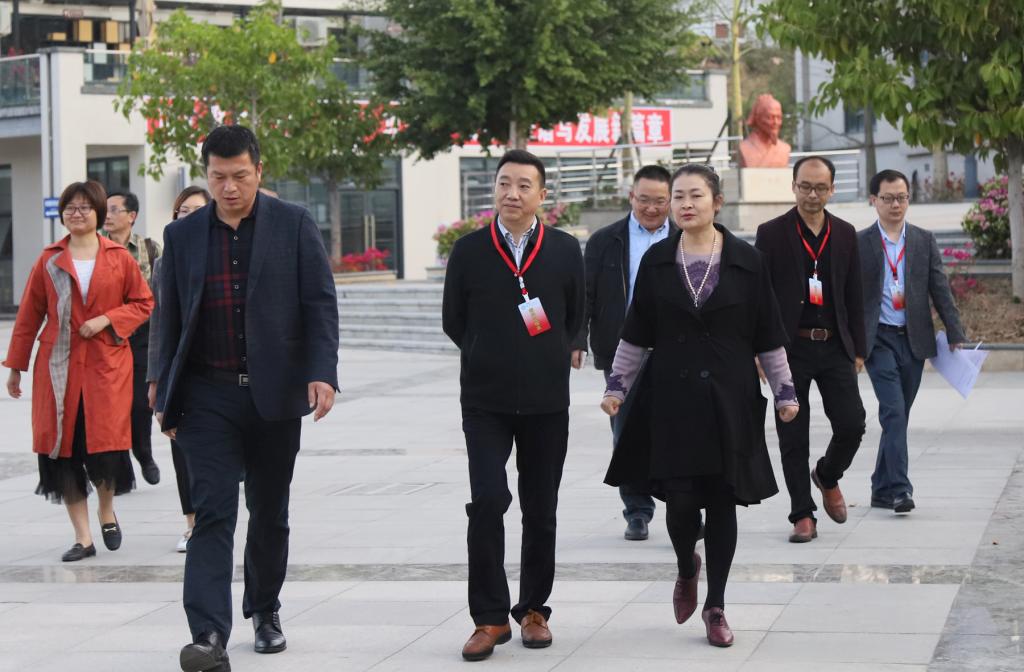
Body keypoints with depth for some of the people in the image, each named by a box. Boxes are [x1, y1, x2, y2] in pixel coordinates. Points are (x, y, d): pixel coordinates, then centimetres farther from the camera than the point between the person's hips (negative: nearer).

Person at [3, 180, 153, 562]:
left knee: (105, 444, -8)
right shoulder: (49, 260, 7)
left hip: (106, 364, -1)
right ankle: (83, 537, 6)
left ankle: (107, 512, 23)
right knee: (63, 448, -1)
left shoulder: (119, 258, 5)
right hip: (59, 366, 1)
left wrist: (107, 320, -9)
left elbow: (142, 302, 9)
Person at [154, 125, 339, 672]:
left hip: (274, 394, 0)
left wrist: (323, 372, -15)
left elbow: (320, 304, -2)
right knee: (213, 513, -11)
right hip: (207, 396, 0)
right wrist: (166, 398, 9)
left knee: (269, 514, 12)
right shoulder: (183, 236, 7)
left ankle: (264, 610, 33)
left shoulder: (294, 226, 1)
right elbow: (170, 319, 10)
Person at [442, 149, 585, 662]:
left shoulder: (565, 251, 2)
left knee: (540, 510, 7)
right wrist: (489, 359, 11)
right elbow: (453, 321, 9)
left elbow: (574, 319, 12)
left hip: (547, 402, 1)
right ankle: (489, 617, -5)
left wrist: (549, 361, 9)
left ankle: (533, 609, 21)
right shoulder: (469, 251, 0)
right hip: (485, 402, -1)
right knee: (487, 502, -12)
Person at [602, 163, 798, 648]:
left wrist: (785, 392, 2)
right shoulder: (657, 261, 3)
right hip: (672, 399, 1)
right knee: (680, 500, -5)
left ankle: (715, 606, 14)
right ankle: (686, 568, 28)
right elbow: (636, 334, 9)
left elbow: (769, 337, 3)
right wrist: (616, 386, 6)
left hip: (729, 399, -1)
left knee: (722, 501, 2)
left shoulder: (747, 262, -1)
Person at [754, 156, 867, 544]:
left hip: (835, 347, 3)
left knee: (852, 424, -4)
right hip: (791, 348, -3)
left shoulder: (845, 234, 9)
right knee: (793, 437, 0)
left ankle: (828, 476, 26)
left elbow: (854, 296, 12)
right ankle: (803, 515, 8)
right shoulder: (771, 233, -2)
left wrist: (858, 349, 9)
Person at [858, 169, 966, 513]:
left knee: (898, 415, 9)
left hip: (914, 339, 3)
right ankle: (900, 488, -19)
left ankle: (882, 489, 18)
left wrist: (956, 335, -1)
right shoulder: (859, 244, 0)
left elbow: (940, 290, 7)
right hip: (879, 339, -3)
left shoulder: (924, 241, 8)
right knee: (894, 412, -15)